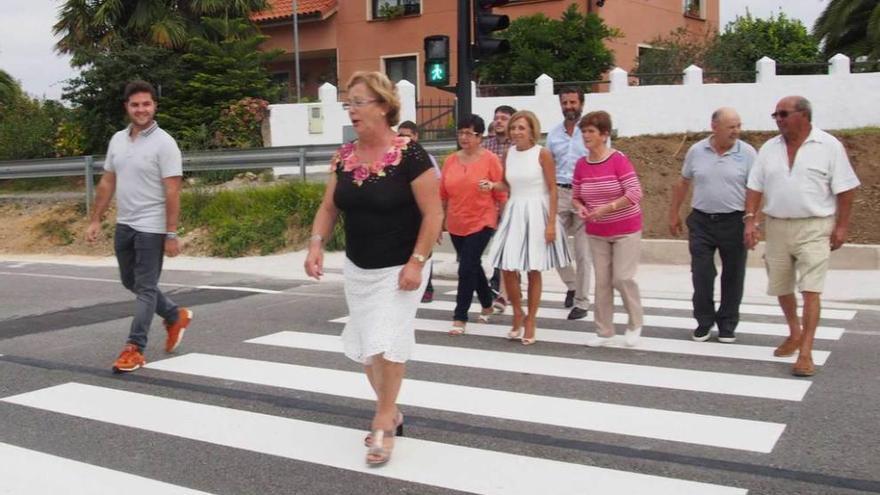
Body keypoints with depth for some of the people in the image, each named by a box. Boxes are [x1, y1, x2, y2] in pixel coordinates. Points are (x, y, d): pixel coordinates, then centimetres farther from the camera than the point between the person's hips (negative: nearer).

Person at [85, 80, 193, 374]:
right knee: (130, 282, 19)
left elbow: (172, 192, -17)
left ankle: (135, 349, 3)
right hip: (124, 225, 8)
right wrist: (95, 221, 11)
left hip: (151, 228, -8)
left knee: (145, 288, -2)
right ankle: (176, 316, 36)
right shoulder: (117, 140, 8)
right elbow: (107, 183, 14)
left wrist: (171, 234, -20)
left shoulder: (164, 143, -13)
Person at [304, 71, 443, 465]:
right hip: (357, 268, 7)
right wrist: (316, 244, -9)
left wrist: (417, 262, -21)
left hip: (399, 269, -6)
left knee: (386, 343, -9)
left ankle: (383, 424, 11)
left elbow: (433, 213, -17)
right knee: (365, 347, 15)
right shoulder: (344, 156, 1)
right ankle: (389, 413, 36)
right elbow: (329, 207, 7)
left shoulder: (409, 155, -17)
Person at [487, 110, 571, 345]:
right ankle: (517, 314, 21)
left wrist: (551, 223, -14)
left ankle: (530, 321, 17)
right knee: (507, 269, -1)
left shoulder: (542, 153, -7)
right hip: (513, 213, 4)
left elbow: (552, 190, -8)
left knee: (533, 271, 3)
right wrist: (493, 185, -6)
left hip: (536, 214, -4)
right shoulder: (509, 153, 7)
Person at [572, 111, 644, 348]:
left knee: (622, 278, -8)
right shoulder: (581, 165, -1)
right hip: (596, 232, 5)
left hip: (625, 229, -5)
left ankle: (635, 324, 17)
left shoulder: (618, 159, -16)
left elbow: (635, 193, -21)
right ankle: (604, 331, 18)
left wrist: (608, 207, -28)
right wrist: (580, 208, -12)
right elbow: (576, 197, 10)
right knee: (602, 282, 7)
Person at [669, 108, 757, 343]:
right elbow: (683, 184, 12)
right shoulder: (696, 151, 2)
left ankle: (727, 325, 22)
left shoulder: (747, 153, -4)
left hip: (734, 222, -1)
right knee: (701, 275, 3)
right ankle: (704, 322, 19)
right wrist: (674, 214, 13)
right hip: (701, 221, 1)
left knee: (733, 275, 8)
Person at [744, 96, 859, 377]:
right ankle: (795, 334, 37)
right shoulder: (769, 149, 7)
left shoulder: (829, 146, -5)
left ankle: (805, 353, -10)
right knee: (780, 288, 14)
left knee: (810, 290, -11)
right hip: (776, 227, 5)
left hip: (814, 228, -5)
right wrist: (750, 220, -3)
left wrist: (841, 226, -8)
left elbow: (845, 189, -4)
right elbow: (754, 187, 7)